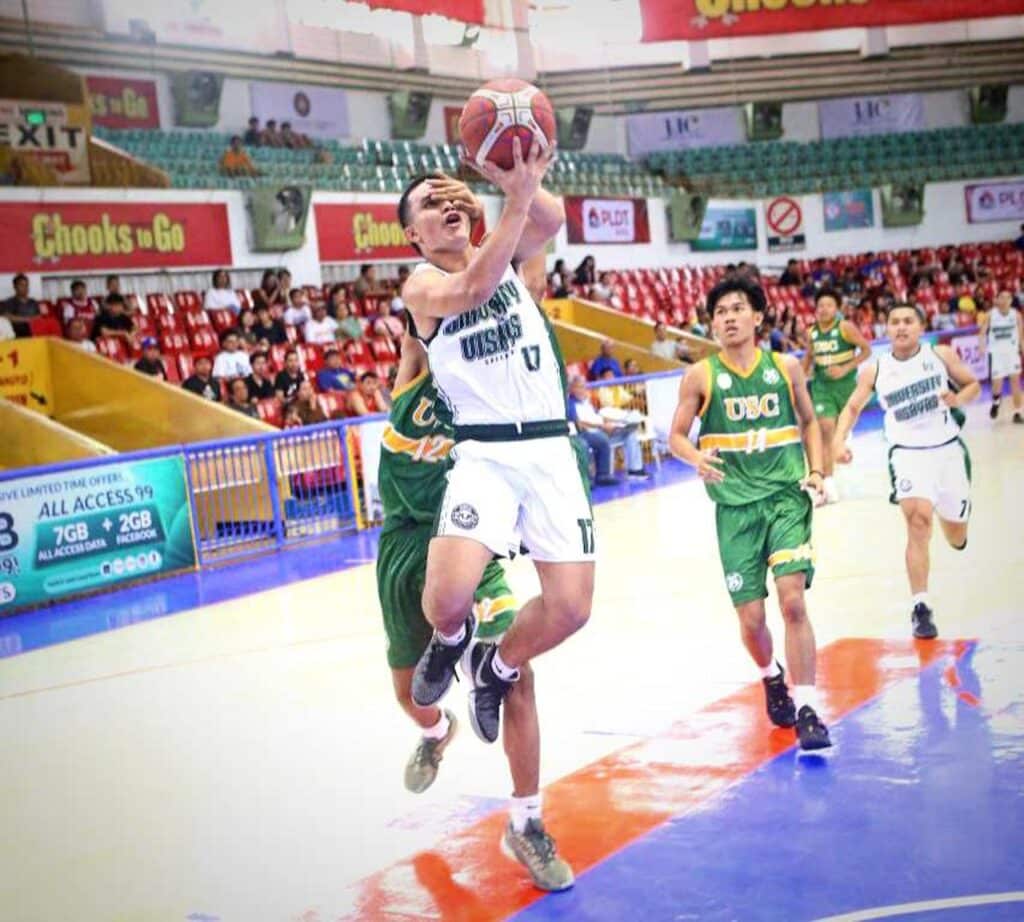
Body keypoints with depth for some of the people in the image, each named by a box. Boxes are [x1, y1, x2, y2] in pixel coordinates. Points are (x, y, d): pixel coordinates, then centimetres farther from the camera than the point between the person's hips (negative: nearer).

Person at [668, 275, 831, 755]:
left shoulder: (786, 367, 4)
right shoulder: (700, 377, -1)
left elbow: (809, 421, 17)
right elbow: (677, 436, 4)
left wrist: (816, 471, 4)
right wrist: (697, 457, -17)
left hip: (787, 496, 0)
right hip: (735, 504, 0)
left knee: (792, 599, -16)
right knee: (751, 618, 3)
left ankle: (806, 709, -9)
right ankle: (771, 677, 36)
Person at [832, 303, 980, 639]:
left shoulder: (942, 355, -3)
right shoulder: (875, 370, -3)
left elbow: (973, 385, 8)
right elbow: (853, 407, 8)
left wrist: (959, 398, -15)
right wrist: (839, 439, -10)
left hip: (948, 449, 2)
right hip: (908, 453, -2)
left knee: (957, 537, 14)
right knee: (918, 521, -25)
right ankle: (921, 608, -20)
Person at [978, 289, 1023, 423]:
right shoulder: (990, 315, -10)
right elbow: (982, 333, -9)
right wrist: (983, 346, -27)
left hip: (1012, 351, 2)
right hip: (996, 352, -1)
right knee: (997, 383, -1)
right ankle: (996, 401, 35)